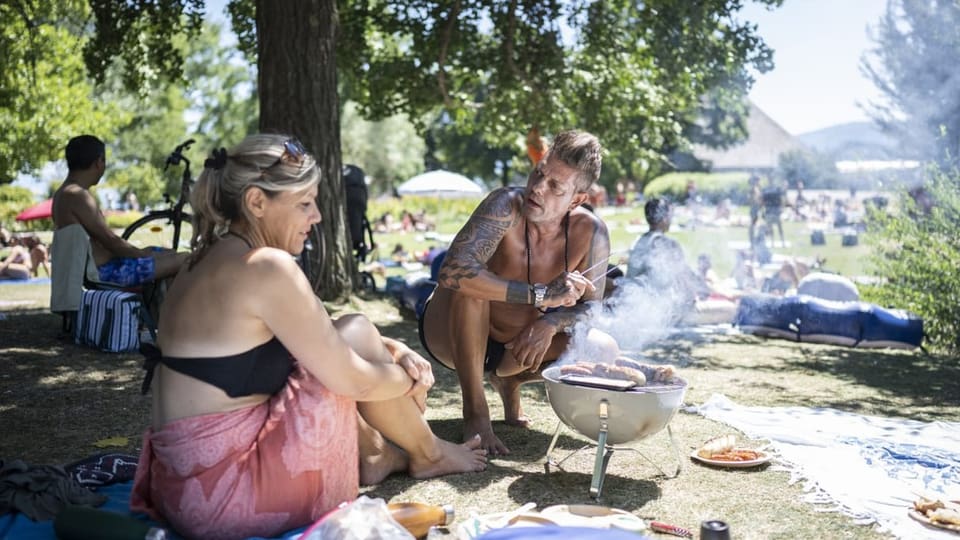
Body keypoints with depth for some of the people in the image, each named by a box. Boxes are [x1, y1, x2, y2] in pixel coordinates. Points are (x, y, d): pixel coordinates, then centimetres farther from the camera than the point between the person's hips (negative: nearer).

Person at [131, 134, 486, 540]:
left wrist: (392, 350, 7)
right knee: (356, 333, -2)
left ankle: (375, 453, 27)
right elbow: (352, 380, -14)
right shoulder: (267, 266, -18)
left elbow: (321, 339, 19)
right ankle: (428, 454, 19)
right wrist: (410, 378, 6)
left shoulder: (209, 261, 10)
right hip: (224, 494, -9)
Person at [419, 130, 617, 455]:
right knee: (470, 283, -36)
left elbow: (591, 306, -9)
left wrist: (551, 323, -31)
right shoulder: (507, 206, -29)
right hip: (449, 334, -4)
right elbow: (452, 271, -43)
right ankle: (475, 412, -19)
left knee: (603, 352, -15)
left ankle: (507, 379, 12)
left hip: (517, 346, 4)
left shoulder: (590, 233, -16)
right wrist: (541, 295, -42)